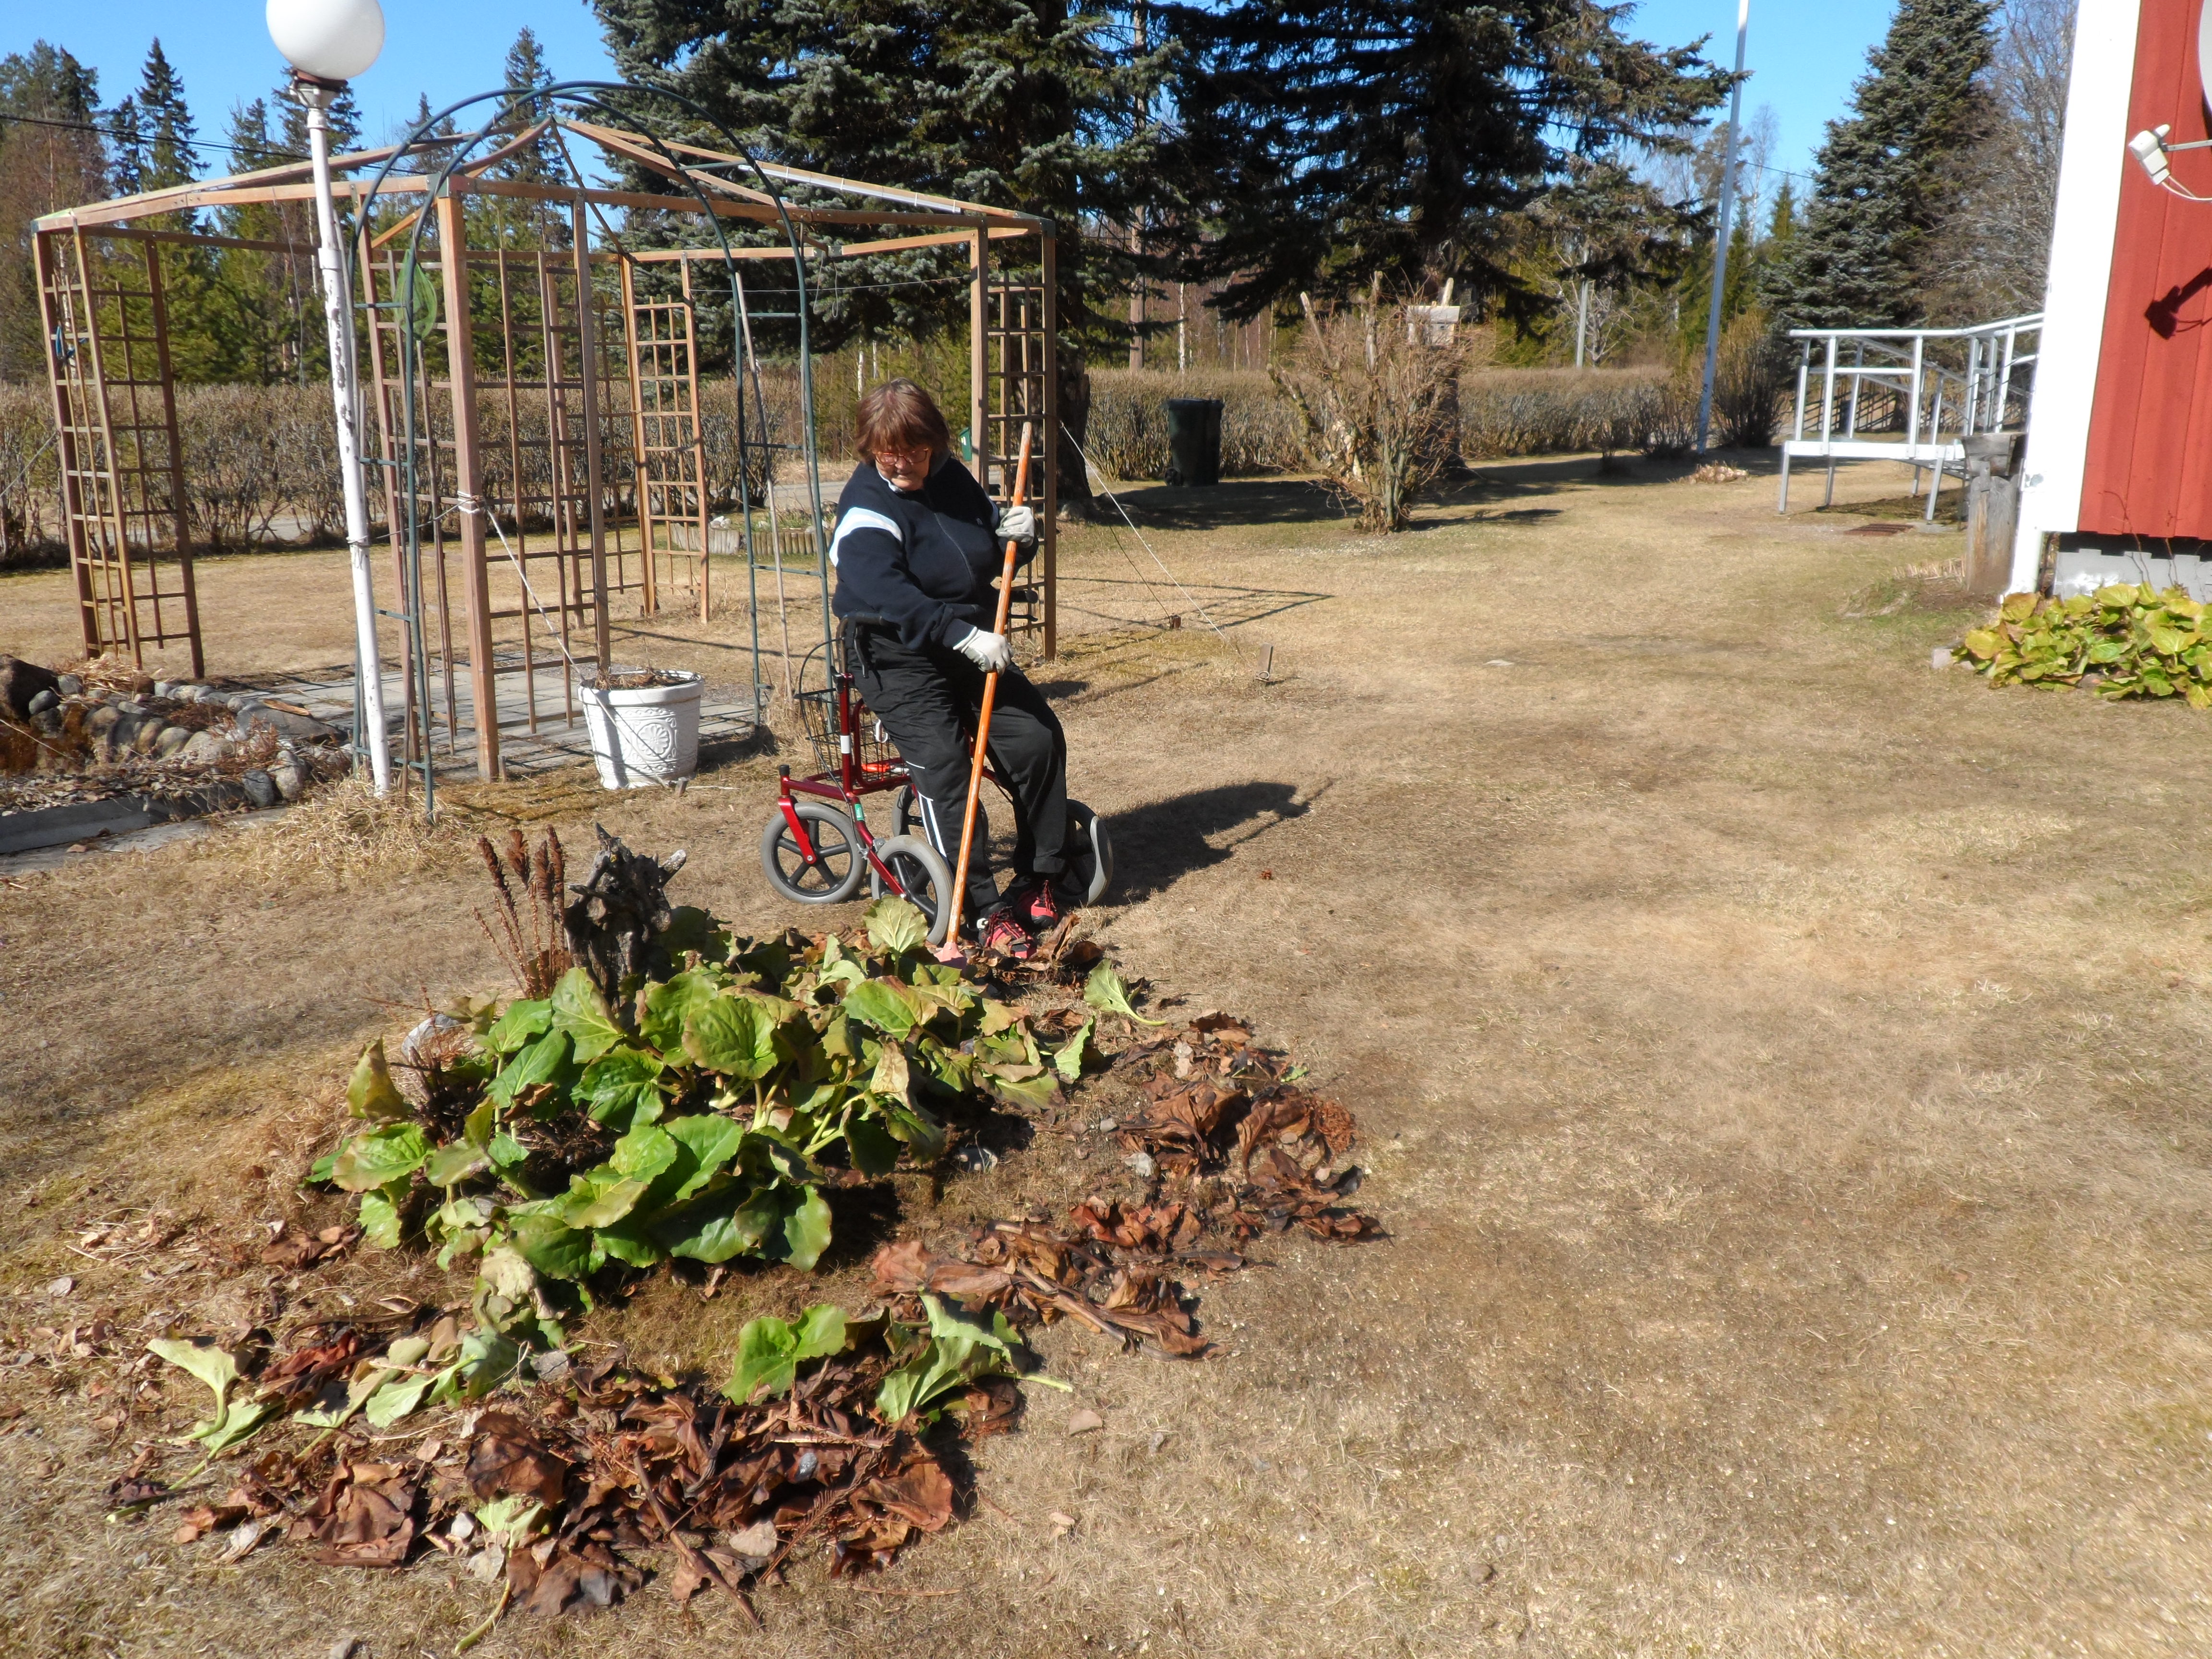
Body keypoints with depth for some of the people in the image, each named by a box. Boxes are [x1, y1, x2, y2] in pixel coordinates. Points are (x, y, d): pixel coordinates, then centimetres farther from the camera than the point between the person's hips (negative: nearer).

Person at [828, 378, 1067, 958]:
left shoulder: (953, 480, 6)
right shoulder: (867, 509, -15)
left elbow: (991, 557, 20)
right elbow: (888, 594, -32)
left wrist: (1016, 533, -5)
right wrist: (964, 637, -40)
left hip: (972, 646, 6)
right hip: (898, 660, -6)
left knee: (1039, 738, -7)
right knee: (942, 769, -20)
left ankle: (1039, 878, 10)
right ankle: (986, 911, -14)